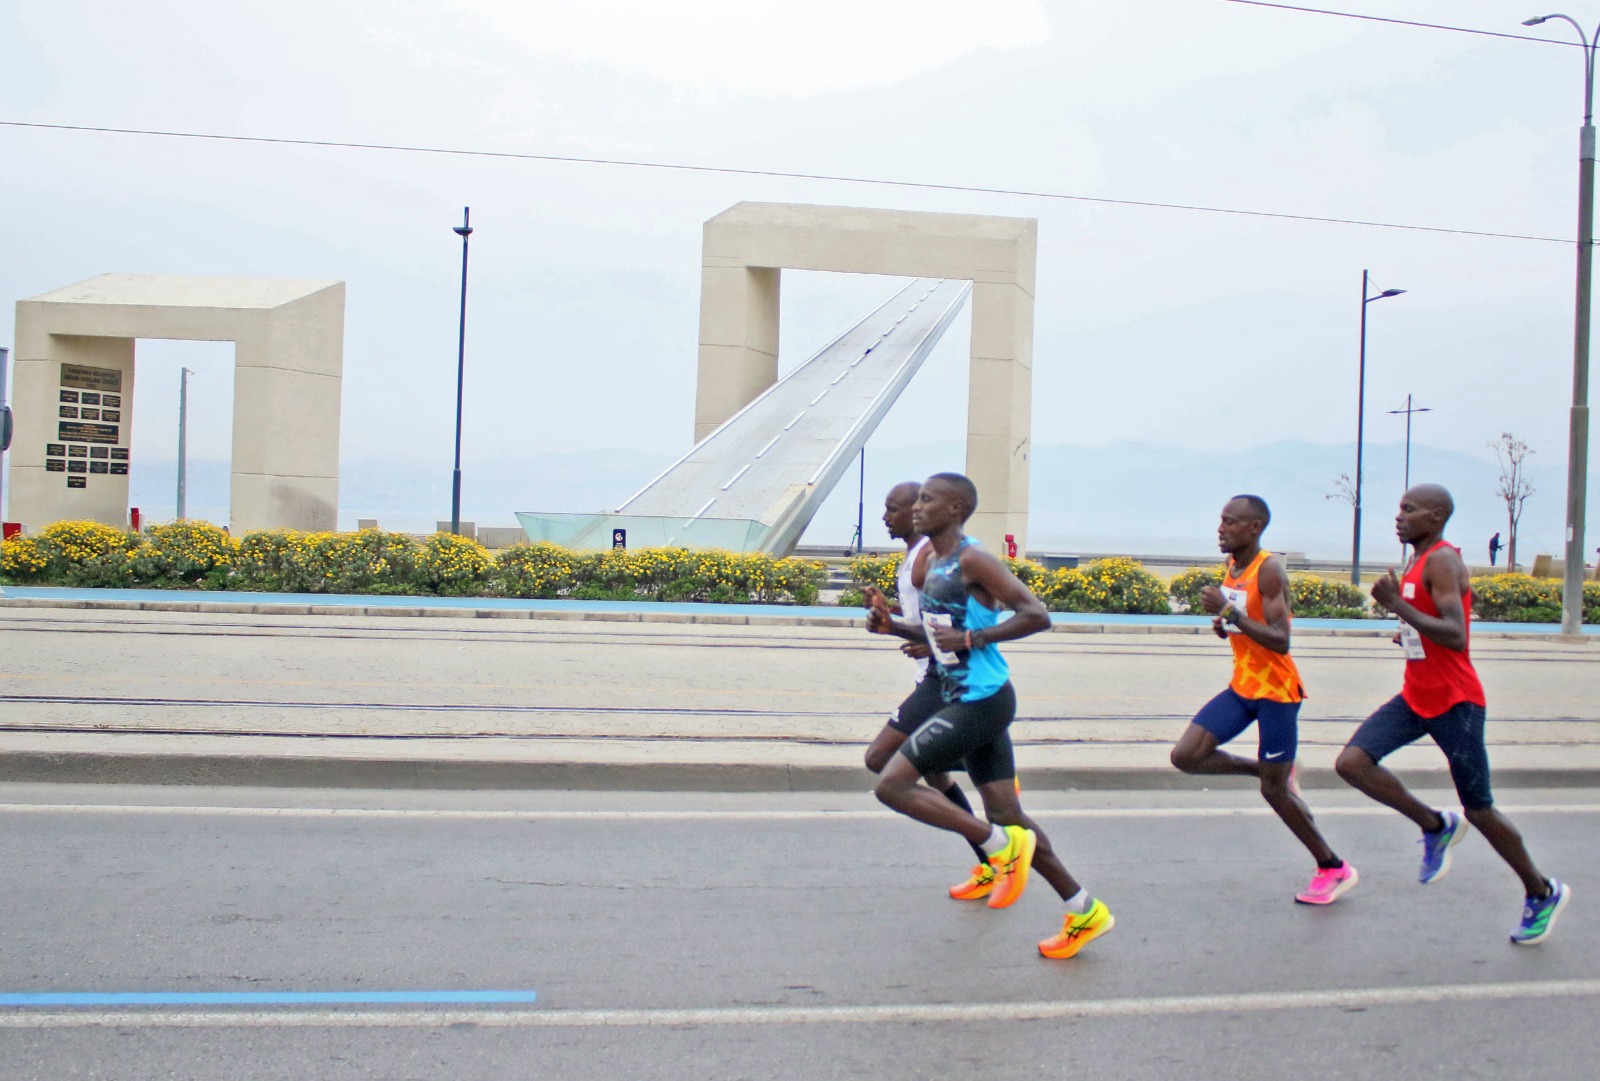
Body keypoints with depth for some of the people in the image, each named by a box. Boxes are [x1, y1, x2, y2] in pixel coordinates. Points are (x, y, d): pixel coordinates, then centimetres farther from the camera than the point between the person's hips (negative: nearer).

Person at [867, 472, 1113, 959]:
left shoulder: (973, 560, -13)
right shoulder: (933, 563, 14)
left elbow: (1036, 615, -19)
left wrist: (971, 638, -21)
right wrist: (894, 627, 9)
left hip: (981, 700, -10)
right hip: (965, 699, 10)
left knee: (893, 784, -12)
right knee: (1005, 812, 12)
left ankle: (1001, 846, -3)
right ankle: (1085, 912, 20)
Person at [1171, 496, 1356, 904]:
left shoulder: (1269, 570, -18)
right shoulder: (1231, 568, 7)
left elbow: (1280, 641, -25)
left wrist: (1230, 611, -30)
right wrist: (1224, 626, -1)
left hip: (1276, 691, -8)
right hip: (1242, 687, 8)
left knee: (1274, 790, -1)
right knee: (1185, 756, -3)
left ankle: (1335, 869, 17)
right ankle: (1270, 770, 17)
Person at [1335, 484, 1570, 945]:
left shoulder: (1443, 561, -17)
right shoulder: (1419, 562, 12)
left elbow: (1456, 636, -28)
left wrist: (1398, 605, -26)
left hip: (1455, 702, -8)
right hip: (1415, 698, 8)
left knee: (1478, 809, 2)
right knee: (1352, 761, -11)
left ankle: (1543, 893, 24)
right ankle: (1436, 826, 8)